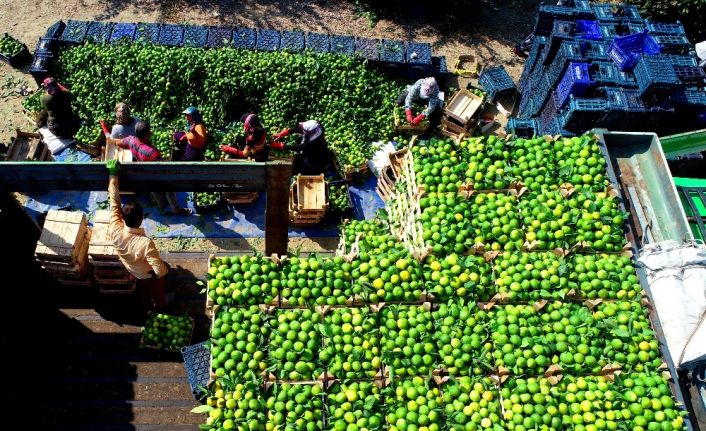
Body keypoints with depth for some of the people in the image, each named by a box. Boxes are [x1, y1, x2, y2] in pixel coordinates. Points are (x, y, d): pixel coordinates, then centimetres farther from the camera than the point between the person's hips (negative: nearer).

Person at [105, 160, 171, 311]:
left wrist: (113, 173, -20)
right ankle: (160, 306, 58)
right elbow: (160, 271, -42)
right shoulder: (146, 243, -48)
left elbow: (114, 202, -26)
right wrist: (165, 270, -17)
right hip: (149, 274, -4)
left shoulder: (115, 231, -35)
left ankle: (148, 304, 63)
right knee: (157, 291, 29)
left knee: (143, 289, 36)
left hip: (133, 271, 5)